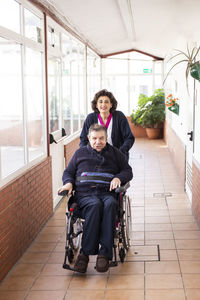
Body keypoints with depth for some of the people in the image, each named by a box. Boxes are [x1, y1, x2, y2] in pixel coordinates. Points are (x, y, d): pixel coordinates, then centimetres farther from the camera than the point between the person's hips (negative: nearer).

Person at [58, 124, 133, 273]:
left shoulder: (115, 153, 22)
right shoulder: (80, 153, 23)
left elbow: (128, 171, 21)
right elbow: (68, 172, 26)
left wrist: (118, 178, -2)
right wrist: (68, 182, 2)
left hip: (107, 193, 0)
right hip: (85, 194, 0)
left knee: (110, 205, -39)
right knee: (95, 205, -38)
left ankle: (104, 254, -41)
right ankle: (85, 253, -39)